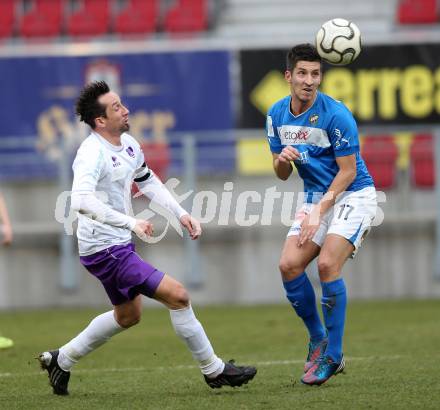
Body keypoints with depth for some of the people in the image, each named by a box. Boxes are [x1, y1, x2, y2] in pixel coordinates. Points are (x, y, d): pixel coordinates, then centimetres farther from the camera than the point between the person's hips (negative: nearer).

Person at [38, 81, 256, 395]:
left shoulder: (128, 143, 5)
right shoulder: (92, 154, -23)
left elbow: (148, 181, 22)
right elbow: (82, 200, -38)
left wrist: (181, 213, 12)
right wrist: (131, 223, -40)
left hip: (120, 245, 10)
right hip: (104, 250, -10)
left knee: (128, 315, 27)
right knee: (178, 296, -12)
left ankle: (60, 360, 37)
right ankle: (214, 371, 1)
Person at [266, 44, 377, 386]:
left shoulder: (336, 114, -19)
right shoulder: (277, 114, 0)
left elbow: (348, 171, -16)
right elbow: (282, 174, 8)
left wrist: (318, 212, -21)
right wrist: (283, 159, -16)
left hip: (353, 194, -6)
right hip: (316, 196, 6)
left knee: (328, 264, -22)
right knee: (289, 265, -10)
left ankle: (333, 356, -12)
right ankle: (318, 341, 8)